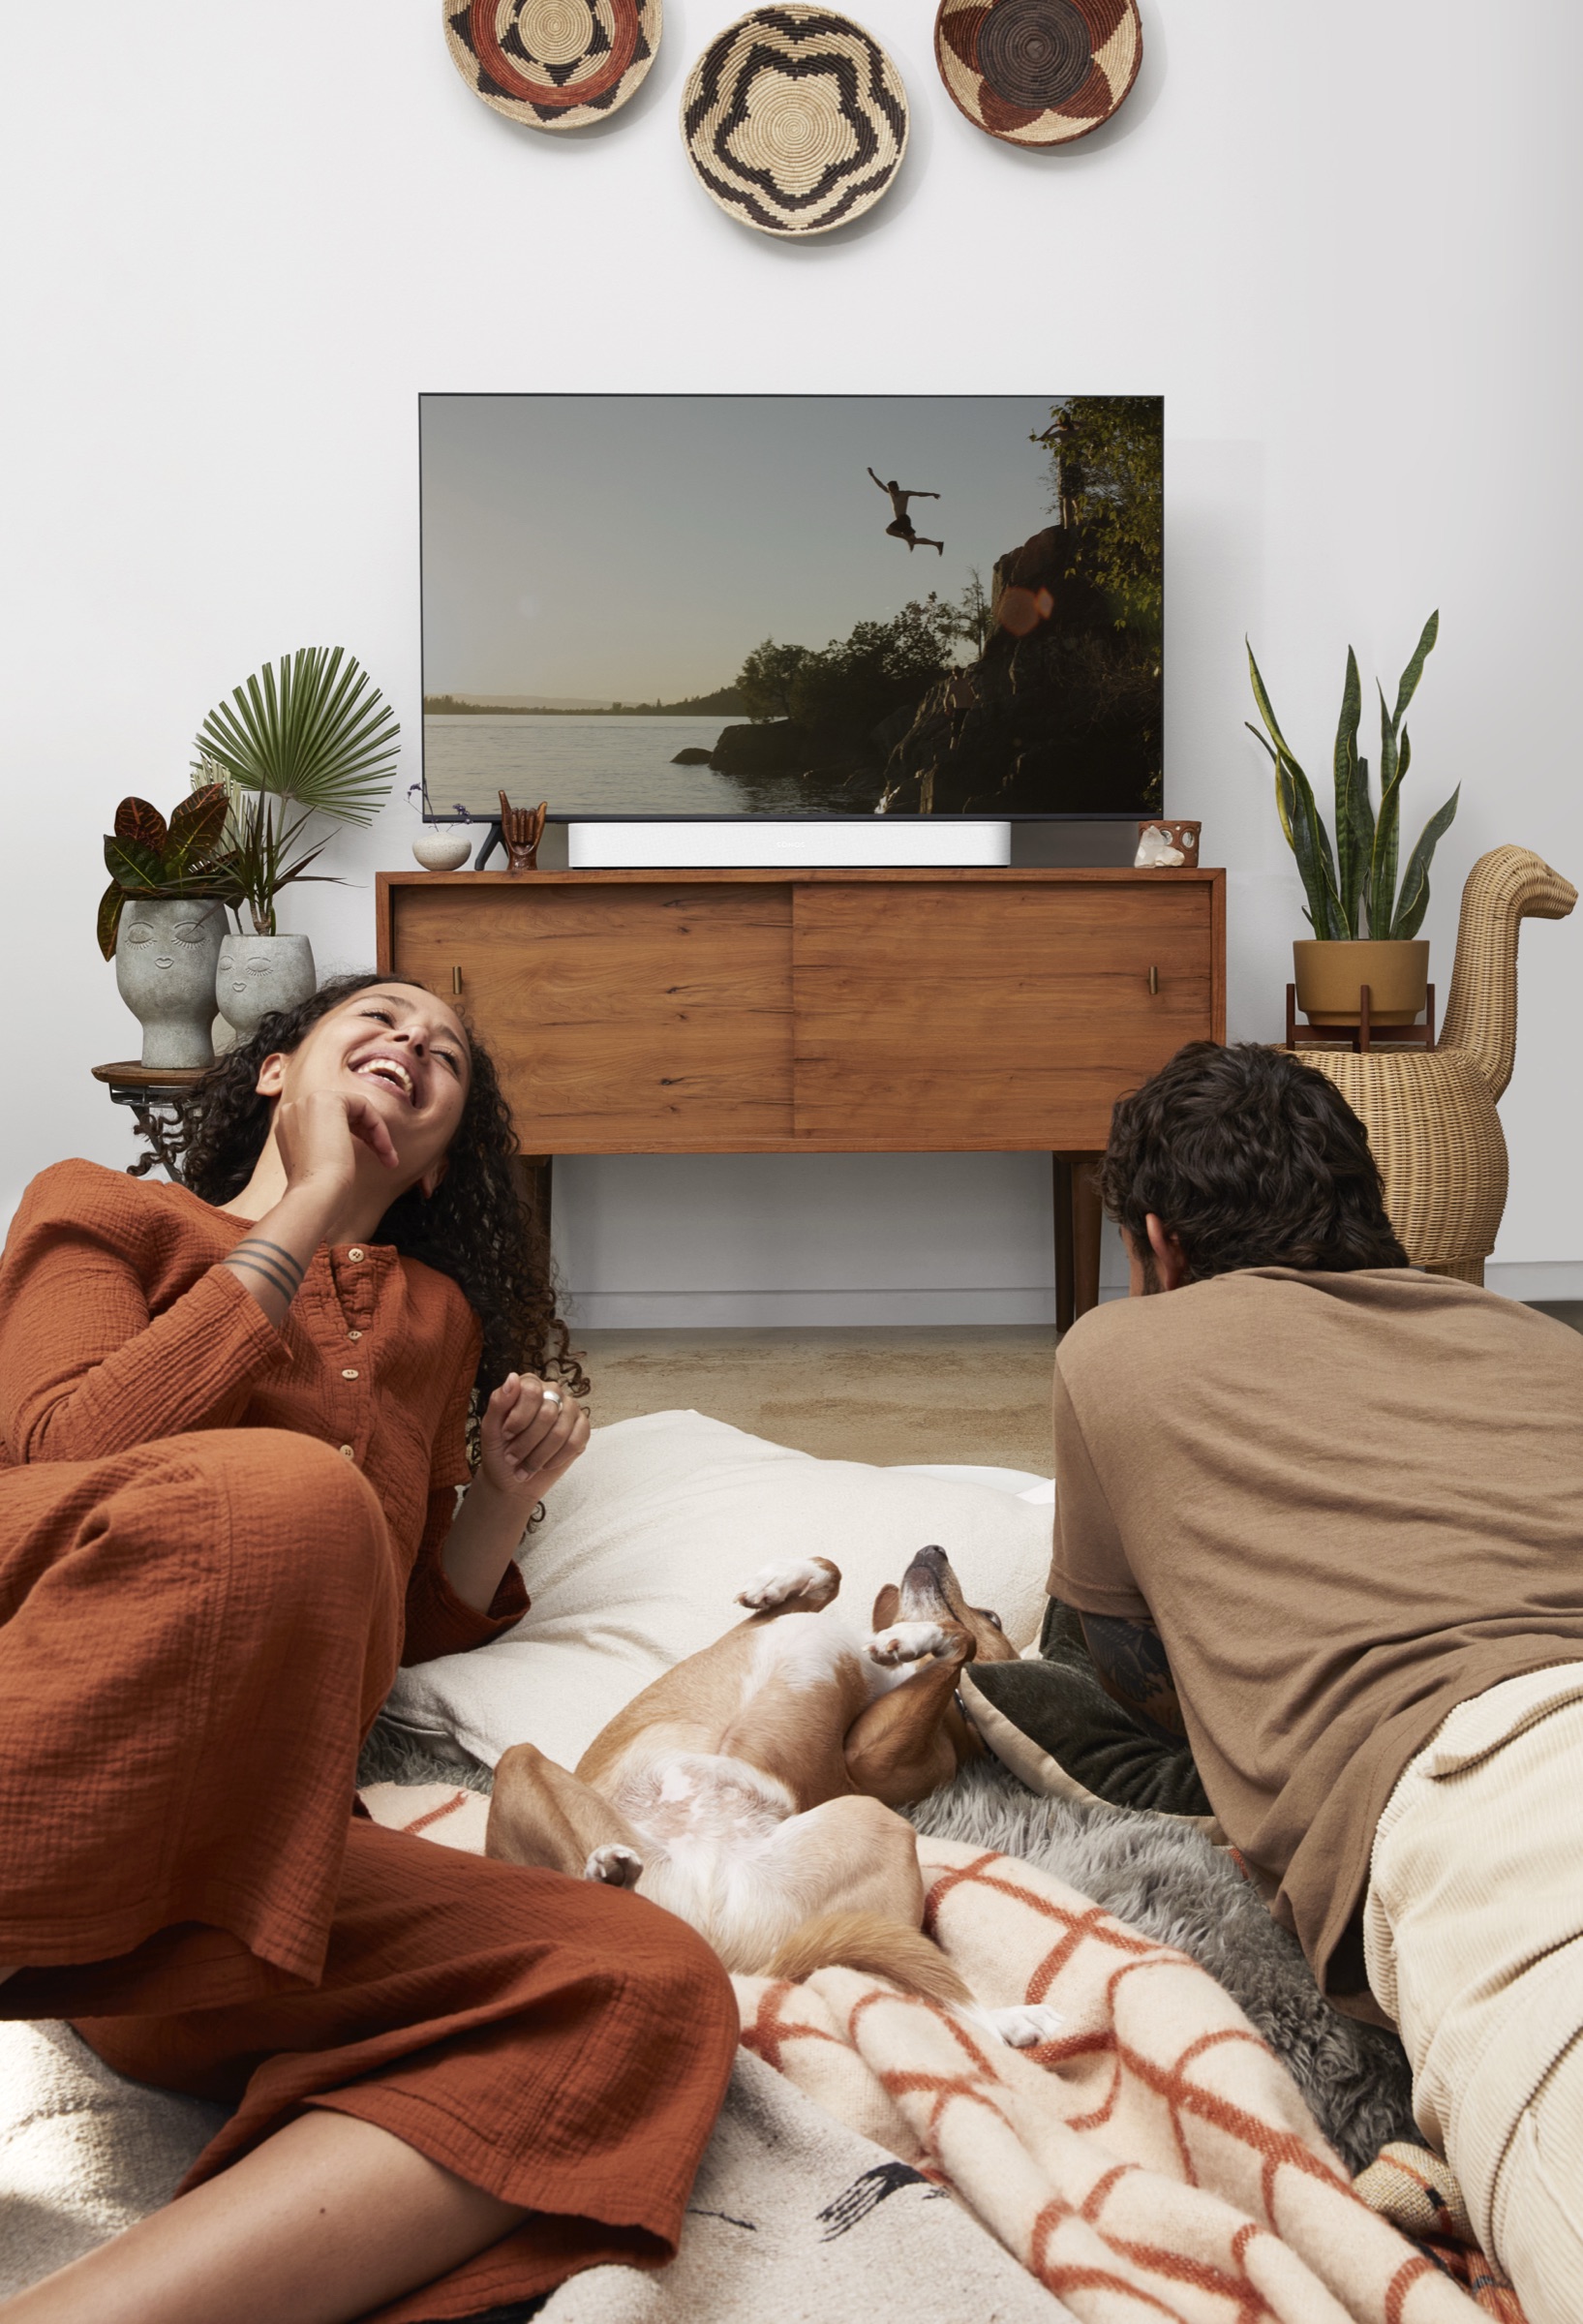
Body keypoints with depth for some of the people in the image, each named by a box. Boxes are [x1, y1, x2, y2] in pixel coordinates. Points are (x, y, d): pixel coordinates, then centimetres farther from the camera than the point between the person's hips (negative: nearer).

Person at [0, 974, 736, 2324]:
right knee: (285, 1491, -36)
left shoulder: (436, 1315, 32)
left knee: (649, 1985, -24)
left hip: (234, 1852, 5)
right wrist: (312, 1214, 5)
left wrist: (506, 1496, 13)